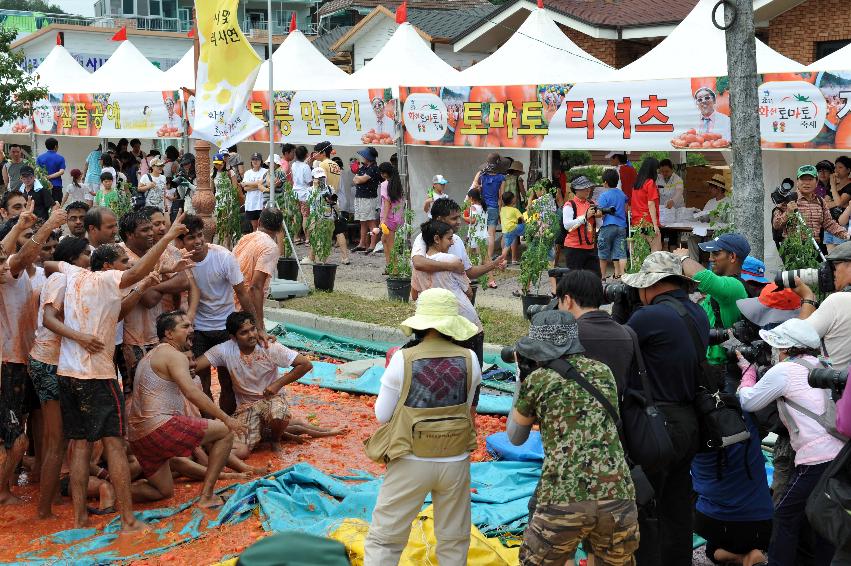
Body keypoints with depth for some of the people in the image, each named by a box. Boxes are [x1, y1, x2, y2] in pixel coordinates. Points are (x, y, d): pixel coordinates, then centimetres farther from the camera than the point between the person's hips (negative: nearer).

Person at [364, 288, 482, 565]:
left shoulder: (403, 359, -12)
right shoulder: (469, 360, -6)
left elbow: (382, 415, -4)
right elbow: (469, 408, 4)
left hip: (411, 462, -2)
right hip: (456, 463, 2)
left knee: (384, 538, 8)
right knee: (454, 541, 18)